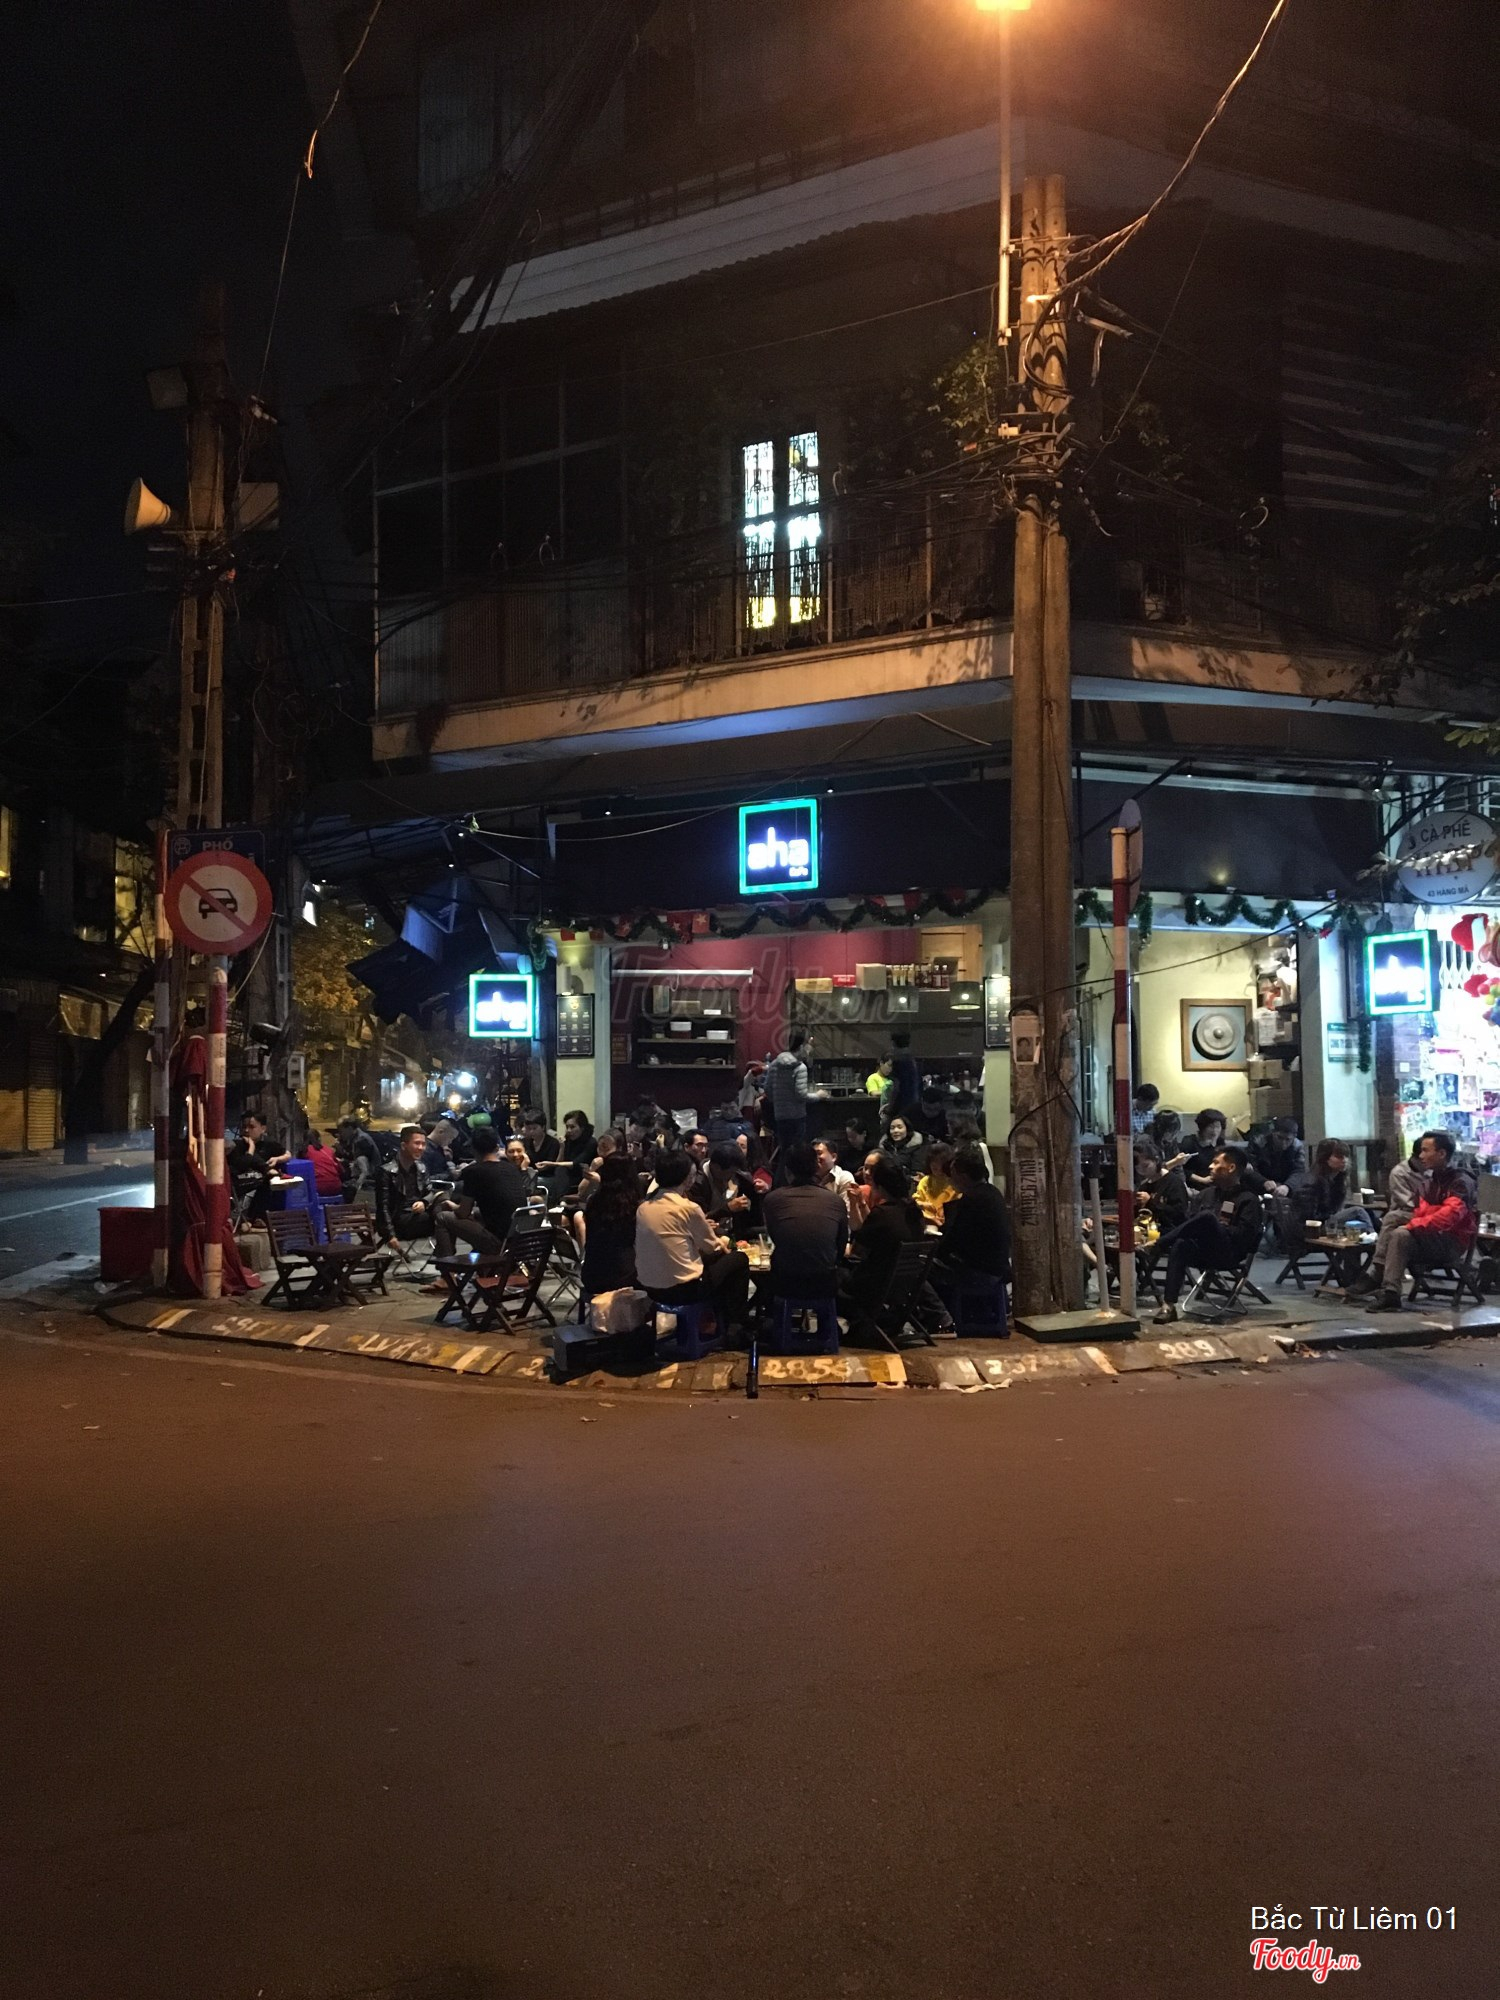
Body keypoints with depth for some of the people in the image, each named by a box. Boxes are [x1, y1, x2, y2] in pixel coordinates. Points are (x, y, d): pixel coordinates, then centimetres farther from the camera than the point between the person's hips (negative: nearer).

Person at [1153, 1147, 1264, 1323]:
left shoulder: (1248, 1200, 0)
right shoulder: (1213, 1193, 23)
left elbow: (1244, 1235, -13)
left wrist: (1215, 1229, -13)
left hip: (1230, 1254, -6)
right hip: (1206, 1251, 6)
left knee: (1208, 1216, -32)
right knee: (1181, 1245, -28)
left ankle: (1156, 1245, -20)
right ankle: (1169, 1306, -36)